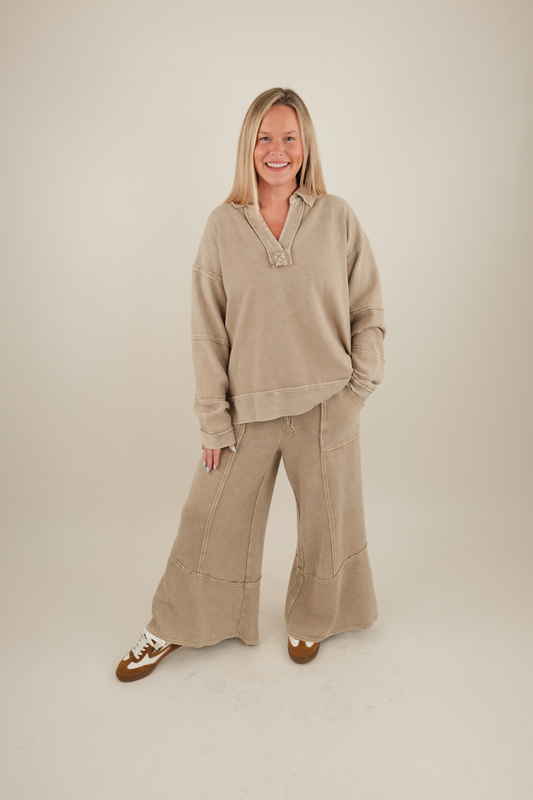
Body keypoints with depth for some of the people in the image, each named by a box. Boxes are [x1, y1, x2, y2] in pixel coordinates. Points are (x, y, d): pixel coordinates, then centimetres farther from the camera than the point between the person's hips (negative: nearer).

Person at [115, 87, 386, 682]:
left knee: (326, 521, 14)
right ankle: (172, 628, 36)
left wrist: (360, 386, -4)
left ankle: (310, 620, 43)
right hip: (247, 407, 0)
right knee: (210, 521, 11)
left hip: (326, 407, 1)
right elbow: (207, 330, -1)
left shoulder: (337, 217, 0)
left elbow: (368, 310, 5)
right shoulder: (222, 225, 0)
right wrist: (213, 418, -4)